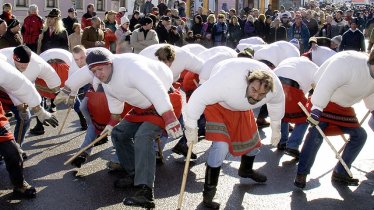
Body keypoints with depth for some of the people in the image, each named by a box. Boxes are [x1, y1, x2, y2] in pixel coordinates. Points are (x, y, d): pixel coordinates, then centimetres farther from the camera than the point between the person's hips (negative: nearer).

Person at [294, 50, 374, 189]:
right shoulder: (348, 62, -31)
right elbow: (327, 85, -37)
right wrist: (317, 108, -42)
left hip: (344, 108, 9)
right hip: (324, 103, -9)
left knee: (359, 135, 6)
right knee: (317, 132, -26)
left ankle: (340, 173, 15)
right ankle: (301, 174, -17)